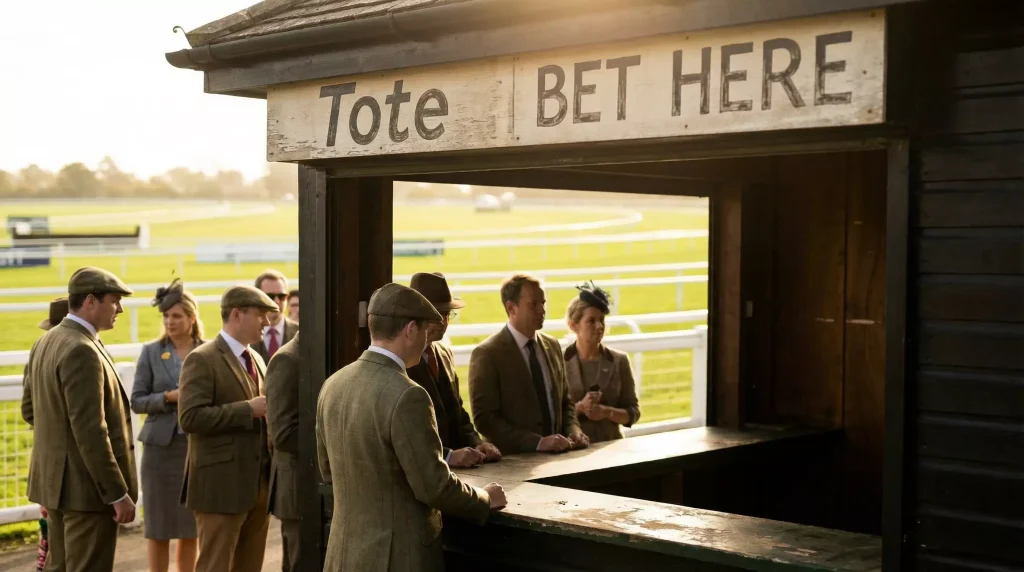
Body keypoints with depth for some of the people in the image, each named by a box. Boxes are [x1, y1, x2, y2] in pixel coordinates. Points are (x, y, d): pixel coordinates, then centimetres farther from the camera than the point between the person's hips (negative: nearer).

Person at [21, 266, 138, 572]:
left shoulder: (46, 342, 9)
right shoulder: (82, 351, -21)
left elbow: (30, 410, 18)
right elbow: (90, 431, -24)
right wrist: (118, 493, -20)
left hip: (55, 479, 10)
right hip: (86, 485, -10)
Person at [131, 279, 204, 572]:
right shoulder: (151, 352, 1)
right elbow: (137, 401, 0)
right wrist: (168, 397, -16)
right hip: (161, 446, -1)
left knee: (191, 527, 8)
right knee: (158, 526, 5)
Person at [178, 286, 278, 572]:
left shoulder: (255, 358, 16)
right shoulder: (202, 359, -10)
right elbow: (191, 417, -20)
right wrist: (248, 409, -19)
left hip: (258, 483, 8)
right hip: (222, 484, -8)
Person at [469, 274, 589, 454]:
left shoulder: (552, 346, 10)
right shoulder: (487, 354, -8)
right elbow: (484, 418, -12)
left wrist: (573, 432, 0)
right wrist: (538, 442, -18)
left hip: (555, 455, 5)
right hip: (512, 459, -5)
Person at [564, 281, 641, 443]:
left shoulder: (619, 360, 5)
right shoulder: (560, 362, -1)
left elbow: (633, 412, 5)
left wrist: (607, 412, -11)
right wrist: (580, 407, -15)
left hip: (611, 444, 1)